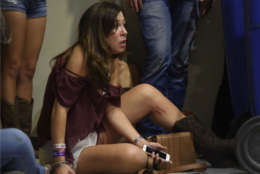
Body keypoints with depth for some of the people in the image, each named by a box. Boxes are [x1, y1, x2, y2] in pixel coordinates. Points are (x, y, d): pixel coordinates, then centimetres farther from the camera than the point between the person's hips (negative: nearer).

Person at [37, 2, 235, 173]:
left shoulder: (112, 63, 7)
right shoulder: (80, 57, -21)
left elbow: (112, 110, 2)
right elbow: (60, 109, -24)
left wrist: (140, 141, -12)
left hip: (94, 135, 10)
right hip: (71, 150, -9)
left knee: (147, 93, 6)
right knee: (130, 155, -37)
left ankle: (208, 142, 9)